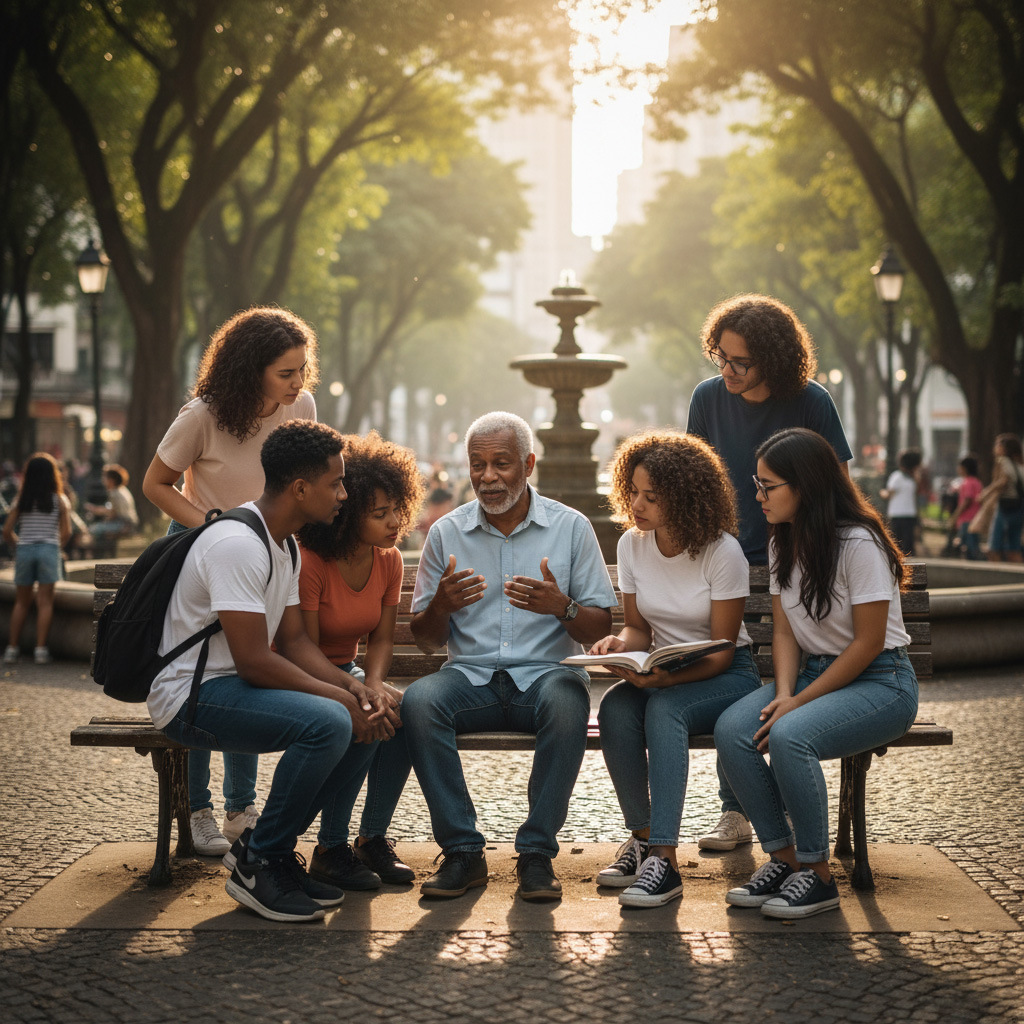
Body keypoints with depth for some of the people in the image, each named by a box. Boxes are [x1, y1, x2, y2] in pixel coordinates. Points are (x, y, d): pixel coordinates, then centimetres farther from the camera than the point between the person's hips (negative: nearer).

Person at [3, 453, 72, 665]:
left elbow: (7, 531, 0)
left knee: (21, 602, 11)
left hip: (24, 550, 2)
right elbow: (66, 532, -5)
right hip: (49, 550, -2)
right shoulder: (60, 500, -1)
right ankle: (40, 649, -4)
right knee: (45, 602, 0)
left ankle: (12, 648, 9)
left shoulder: (21, 500, 3)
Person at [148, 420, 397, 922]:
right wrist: (339, 696, -18)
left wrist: (352, 685, -6)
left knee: (367, 713, 2)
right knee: (328, 722, -29)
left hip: (237, 687, 10)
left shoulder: (284, 547, 12)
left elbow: (294, 641, 11)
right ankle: (257, 865, -13)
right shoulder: (237, 544, -21)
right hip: (191, 694, -10)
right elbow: (254, 661, -25)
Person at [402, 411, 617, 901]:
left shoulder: (571, 526, 4)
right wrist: (440, 607, -14)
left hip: (546, 672, -1)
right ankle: (462, 851, -20)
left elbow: (599, 628, 3)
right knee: (418, 700, -30)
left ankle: (536, 852, -22)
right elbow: (425, 640, 9)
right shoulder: (446, 532, 8)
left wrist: (561, 607, -20)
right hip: (471, 675, 2)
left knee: (567, 703, -36)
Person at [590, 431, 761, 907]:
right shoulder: (631, 545, 0)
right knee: (614, 707, -29)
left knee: (663, 708, -36)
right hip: (660, 676, 5)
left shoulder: (722, 552, -16)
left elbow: (721, 652, -15)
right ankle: (642, 838, -18)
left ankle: (664, 859, -38)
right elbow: (639, 626, 10)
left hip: (726, 675, -5)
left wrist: (666, 676, -33)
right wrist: (620, 643, -15)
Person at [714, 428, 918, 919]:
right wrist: (784, 692, -12)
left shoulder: (859, 543, -18)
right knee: (732, 729, -21)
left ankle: (818, 876, -16)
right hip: (815, 672, 7)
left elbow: (868, 643, -17)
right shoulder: (783, 542, 6)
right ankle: (784, 858, -8)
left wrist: (798, 703, -20)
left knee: (790, 735, -34)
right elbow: (784, 630, 8)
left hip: (881, 681, -7)